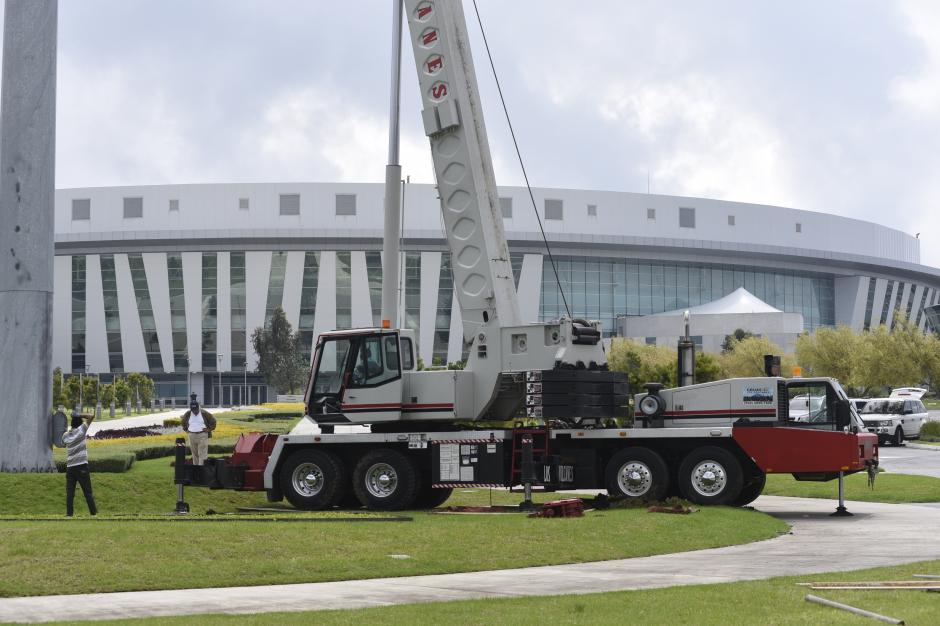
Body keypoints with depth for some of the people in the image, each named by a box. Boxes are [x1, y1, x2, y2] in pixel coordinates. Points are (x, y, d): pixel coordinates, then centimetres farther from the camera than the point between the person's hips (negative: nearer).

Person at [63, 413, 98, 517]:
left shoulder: (66, 435, 6)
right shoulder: (81, 430, -4)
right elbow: (91, 417, -1)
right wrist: (80, 416, 6)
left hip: (70, 466, 3)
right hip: (81, 465, -3)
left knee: (69, 493, 1)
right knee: (87, 492, 1)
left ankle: (69, 514, -5)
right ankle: (93, 512, 2)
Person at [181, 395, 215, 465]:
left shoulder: (204, 414, -5)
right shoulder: (187, 414, 5)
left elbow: (213, 421, 6)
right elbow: (183, 422, 24)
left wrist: (209, 429, -2)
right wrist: (186, 430, 13)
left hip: (202, 436, -3)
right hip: (192, 436, 4)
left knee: (201, 454, -9)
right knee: (195, 454, 10)